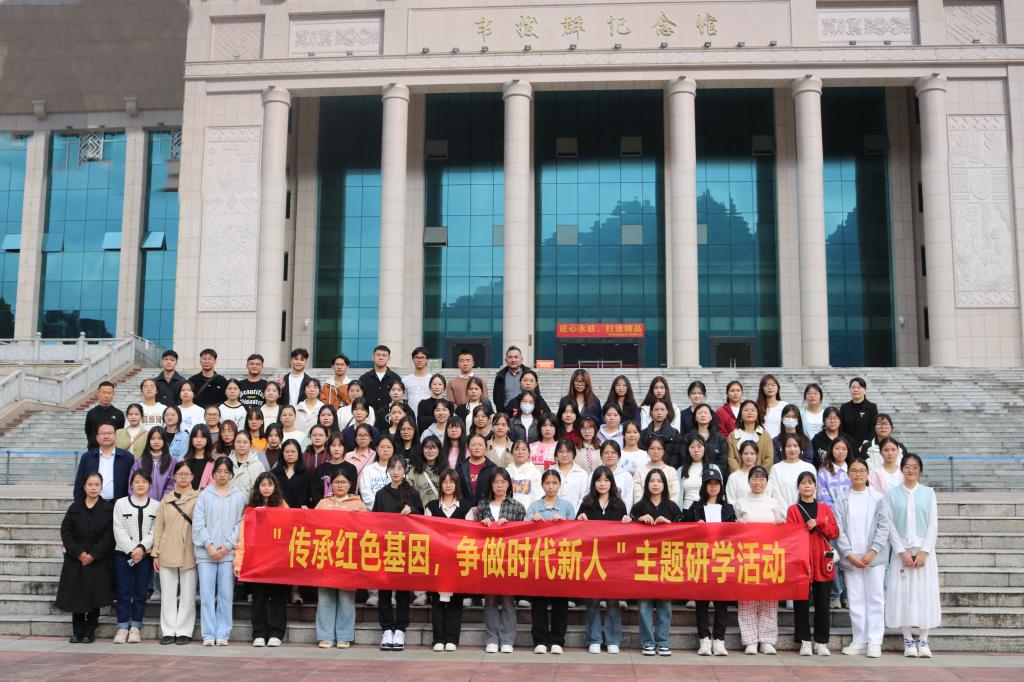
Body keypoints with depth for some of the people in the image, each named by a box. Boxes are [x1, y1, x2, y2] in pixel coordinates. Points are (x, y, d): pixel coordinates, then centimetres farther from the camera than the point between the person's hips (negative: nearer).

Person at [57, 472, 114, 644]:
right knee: (76, 596, 1)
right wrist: (78, 553, -10)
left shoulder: (108, 509, 0)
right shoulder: (75, 508, 7)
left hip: (98, 561, -2)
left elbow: (109, 536, -4)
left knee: (94, 597, -2)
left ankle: (90, 632, 9)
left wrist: (93, 555, -12)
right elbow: (65, 531, 2)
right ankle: (77, 632, 13)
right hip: (75, 559, 2)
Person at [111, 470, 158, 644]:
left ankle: (135, 627, 11)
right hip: (123, 553, 0)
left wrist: (142, 548, -14)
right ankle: (122, 627, 8)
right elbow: (119, 530, -2)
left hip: (145, 554, 0)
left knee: (140, 592, 3)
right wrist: (132, 550, -11)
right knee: (123, 592, 1)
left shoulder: (156, 506, 5)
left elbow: (155, 532, -1)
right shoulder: (120, 503, 5)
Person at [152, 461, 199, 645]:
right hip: (167, 552, 3)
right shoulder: (166, 500, 12)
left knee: (187, 593, 1)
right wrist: (155, 553, 5)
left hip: (189, 553, -3)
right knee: (168, 593, 5)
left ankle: (184, 631, 8)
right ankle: (168, 631, 12)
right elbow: (158, 528, 11)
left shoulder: (198, 499, 2)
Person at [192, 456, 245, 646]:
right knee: (207, 595, -1)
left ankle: (222, 634, 8)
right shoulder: (204, 495, 7)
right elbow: (198, 523, 2)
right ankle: (208, 634, 5)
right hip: (206, 552, 0)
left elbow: (240, 524, 3)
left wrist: (227, 546, -7)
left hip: (228, 552, 0)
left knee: (226, 595, 1)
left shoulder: (239, 497, 7)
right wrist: (209, 545, -7)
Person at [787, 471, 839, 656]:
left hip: (822, 561, 2)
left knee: (822, 604, 3)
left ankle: (821, 642, 12)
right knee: (801, 604, 1)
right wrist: (807, 528, -15)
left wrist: (819, 524, -10)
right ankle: (805, 642, 9)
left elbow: (834, 532, 4)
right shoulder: (793, 510, 6)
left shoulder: (825, 508, 12)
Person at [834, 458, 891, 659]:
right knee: (856, 600, 4)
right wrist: (849, 554, -8)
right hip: (850, 558, 1)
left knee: (875, 599, -1)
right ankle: (859, 641, 10)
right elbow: (838, 529, 2)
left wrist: (872, 552, -11)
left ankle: (874, 642, 3)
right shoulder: (841, 500, 6)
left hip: (874, 557, -1)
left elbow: (884, 526, -2)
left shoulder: (879, 498, 3)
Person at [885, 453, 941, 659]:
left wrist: (924, 551, -9)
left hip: (924, 549, 1)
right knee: (902, 592, -2)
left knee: (925, 591, -1)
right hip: (901, 549, 0)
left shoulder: (928, 493, 5)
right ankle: (908, 640, 5)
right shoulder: (892, 494, 3)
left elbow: (933, 524, 1)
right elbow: (890, 525, -1)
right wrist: (902, 551, -10)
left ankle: (923, 640, 7)